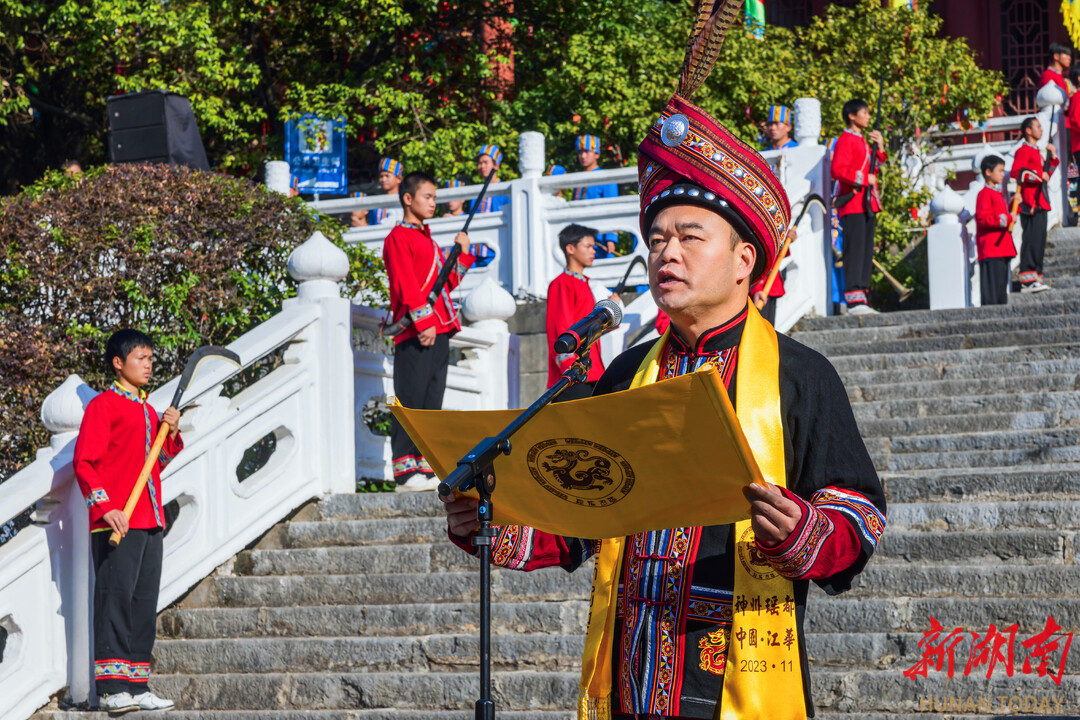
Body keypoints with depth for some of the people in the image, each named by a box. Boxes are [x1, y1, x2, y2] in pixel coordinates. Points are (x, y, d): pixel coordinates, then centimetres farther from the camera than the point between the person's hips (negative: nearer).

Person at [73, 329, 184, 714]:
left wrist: (171, 434, 8)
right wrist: (105, 506, -19)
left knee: (145, 603, 7)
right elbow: (83, 462, -10)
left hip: (150, 521, 8)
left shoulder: (148, 410, 21)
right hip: (117, 523, -8)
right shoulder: (104, 405, -3)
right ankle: (112, 688, -11)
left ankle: (137, 686, 11)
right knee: (115, 597, -10)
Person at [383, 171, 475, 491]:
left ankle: (425, 468, 9)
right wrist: (423, 322, -20)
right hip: (414, 334, -9)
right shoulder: (398, 237, -3)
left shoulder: (428, 240, 24)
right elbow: (406, 285, -13)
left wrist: (462, 254, 15)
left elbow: (446, 283, 23)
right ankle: (405, 472, -9)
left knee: (431, 403, 7)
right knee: (410, 401, -8)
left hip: (439, 332, 9)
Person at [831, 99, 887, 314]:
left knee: (866, 251, 9)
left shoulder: (863, 141, 22)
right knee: (854, 249, -12)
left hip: (867, 205, 10)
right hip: (852, 204, -10)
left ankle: (863, 298, 11)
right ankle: (854, 300, -15)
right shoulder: (845, 140, -7)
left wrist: (880, 149, 14)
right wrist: (864, 179, -19)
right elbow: (838, 170, -17)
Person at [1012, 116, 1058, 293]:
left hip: (1040, 203, 10)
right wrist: (1038, 175, -21)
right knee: (1031, 238, -15)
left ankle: (1035, 278, 11)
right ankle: (1028, 280, -19)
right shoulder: (1023, 151, -5)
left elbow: (1046, 176, 28)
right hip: (1030, 203, -10)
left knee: (1039, 241, 8)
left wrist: (1053, 156, 17)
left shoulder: (1037, 152, 24)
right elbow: (1015, 172, -18)